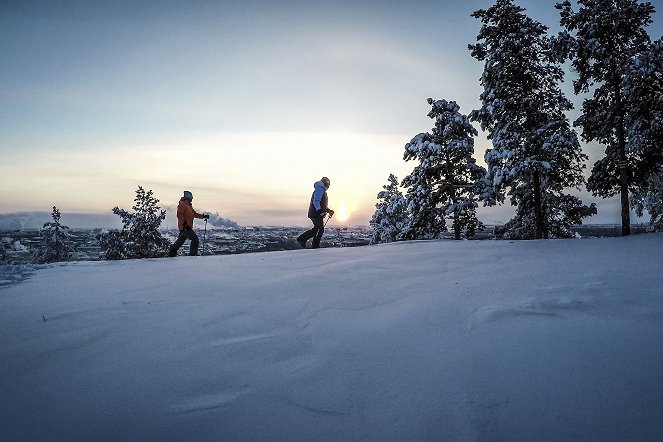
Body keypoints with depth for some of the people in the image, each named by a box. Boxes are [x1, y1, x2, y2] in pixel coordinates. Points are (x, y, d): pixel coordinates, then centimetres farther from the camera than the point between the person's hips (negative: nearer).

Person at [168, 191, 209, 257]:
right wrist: (184, 224, -25)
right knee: (195, 239, -13)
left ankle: (172, 253, 28)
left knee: (181, 240, 18)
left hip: (188, 226, 10)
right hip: (184, 227, -10)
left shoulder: (189, 205, 20)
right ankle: (193, 254, -10)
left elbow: (194, 214, 24)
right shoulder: (182, 204, -10)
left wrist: (203, 216, 14)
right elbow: (180, 215, -18)